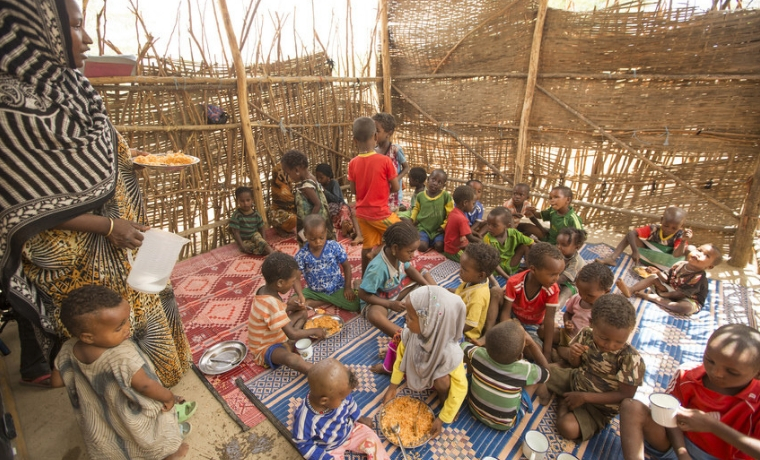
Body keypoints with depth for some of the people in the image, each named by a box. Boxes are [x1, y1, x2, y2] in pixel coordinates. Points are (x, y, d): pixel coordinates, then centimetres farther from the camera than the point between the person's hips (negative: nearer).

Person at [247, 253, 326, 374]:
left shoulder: (265, 289, -7)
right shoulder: (271, 303, -34)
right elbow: (292, 334, -31)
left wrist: (289, 307, -3)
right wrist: (314, 331, -16)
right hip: (265, 348, -10)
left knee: (302, 313, 13)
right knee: (291, 358, -41)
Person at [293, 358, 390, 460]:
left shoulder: (336, 394, -24)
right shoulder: (305, 419, -36)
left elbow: (350, 405, -1)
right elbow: (304, 445, -19)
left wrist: (361, 419, 14)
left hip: (350, 430, 3)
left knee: (372, 439, -6)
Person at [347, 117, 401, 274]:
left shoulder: (353, 163, -4)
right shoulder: (385, 160, -16)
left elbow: (354, 191, 4)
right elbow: (395, 188, -8)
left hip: (362, 213, 5)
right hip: (380, 212, -5)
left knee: (368, 247, 17)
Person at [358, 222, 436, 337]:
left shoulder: (399, 255, -17)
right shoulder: (377, 268, -35)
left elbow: (409, 269, 4)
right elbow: (363, 294, -26)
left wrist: (428, 286, -9)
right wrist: (390, 304, -25)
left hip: (397, 295, 8)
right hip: (378, 301, -7)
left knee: (426, 275, 2)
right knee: (374, 315, -42)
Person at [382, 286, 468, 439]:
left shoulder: (450, 352, -43)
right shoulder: (410, 333, -32)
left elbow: (460, 388, -30)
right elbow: (401, 355, -12)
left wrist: (442, 418, -22)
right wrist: (393, 385, -1)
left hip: (437, 376, -3)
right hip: (417, 370, 3)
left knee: (442, 381, -35)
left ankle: (443, 398, 1)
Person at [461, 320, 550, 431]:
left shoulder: (478, 354, -27)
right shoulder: (525, 370, -33)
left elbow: (462, 345, -4)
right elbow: (546, 370, -8)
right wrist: (531, 342, -14)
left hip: (474, 409, 2)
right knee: (538, 375, 3)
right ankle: (541, 392, 33)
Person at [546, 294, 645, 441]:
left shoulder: (630, 359, -26)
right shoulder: (586, 335, -16)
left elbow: (625, 395, -20)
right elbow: (576, 366, 1)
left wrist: (584, 397, -24)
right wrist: (574, 356, -25)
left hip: (598, 405, -4)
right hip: (575, 380, 4)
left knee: (568, 428, -27)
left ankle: (564, 404, 0)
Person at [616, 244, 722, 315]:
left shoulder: (698, 277, -25)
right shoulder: (680, 264, -6)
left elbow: (681, 294, -24)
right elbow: (668, 280, 4)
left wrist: (664, 294, -20)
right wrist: (659, 273, -13)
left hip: (689, 299, -7)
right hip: (672, 290, 7)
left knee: (686, 307, -39)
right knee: (654, 277, -3)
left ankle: (653, 297, -33)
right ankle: (631, 290, -22)